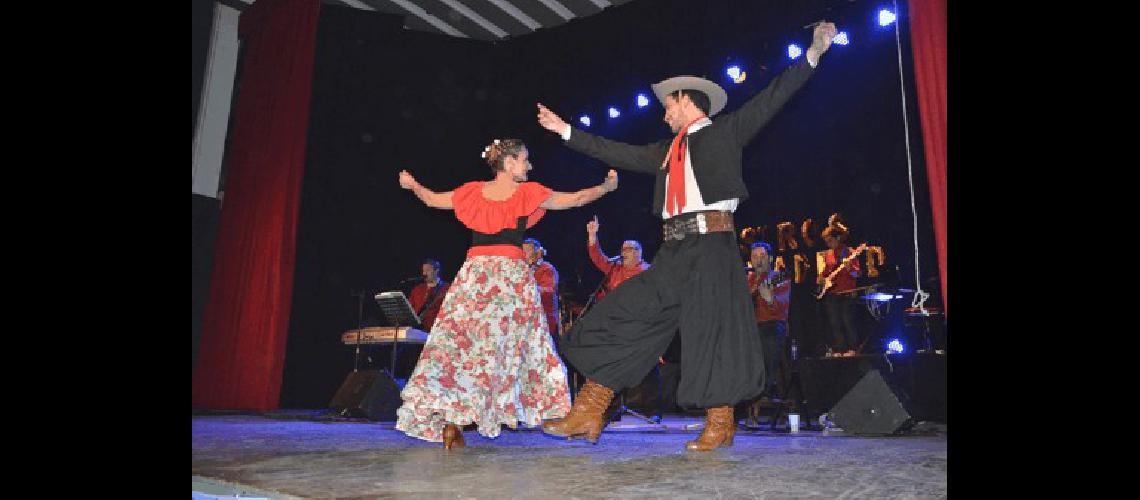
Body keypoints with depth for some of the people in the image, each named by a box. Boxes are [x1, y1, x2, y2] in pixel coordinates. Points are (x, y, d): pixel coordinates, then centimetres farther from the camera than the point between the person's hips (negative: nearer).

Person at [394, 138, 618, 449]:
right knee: (512, 342, 10)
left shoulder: (472, 192, 9)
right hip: (512, 274, -2)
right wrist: (608, 185, 23)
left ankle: (448, 420, -8)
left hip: (474, 273, 3)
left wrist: (412, 185, 43)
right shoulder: (528, 194, 1)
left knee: (457, 339, 0)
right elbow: (577, 199, 7)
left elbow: (431, 199, 22)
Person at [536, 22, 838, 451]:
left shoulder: (726, 131, 10)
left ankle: (720, 424, 8)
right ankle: (587, 415, 5)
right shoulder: (666, 150, 25)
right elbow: (618, 153, 29)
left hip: (712, 243, -6)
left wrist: (812, 54, -1)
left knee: (712, 330, -6)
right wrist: (567, 131, 32)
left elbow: (770, 99, 5)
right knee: (623, 318, 1)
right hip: (673, 252, 6)